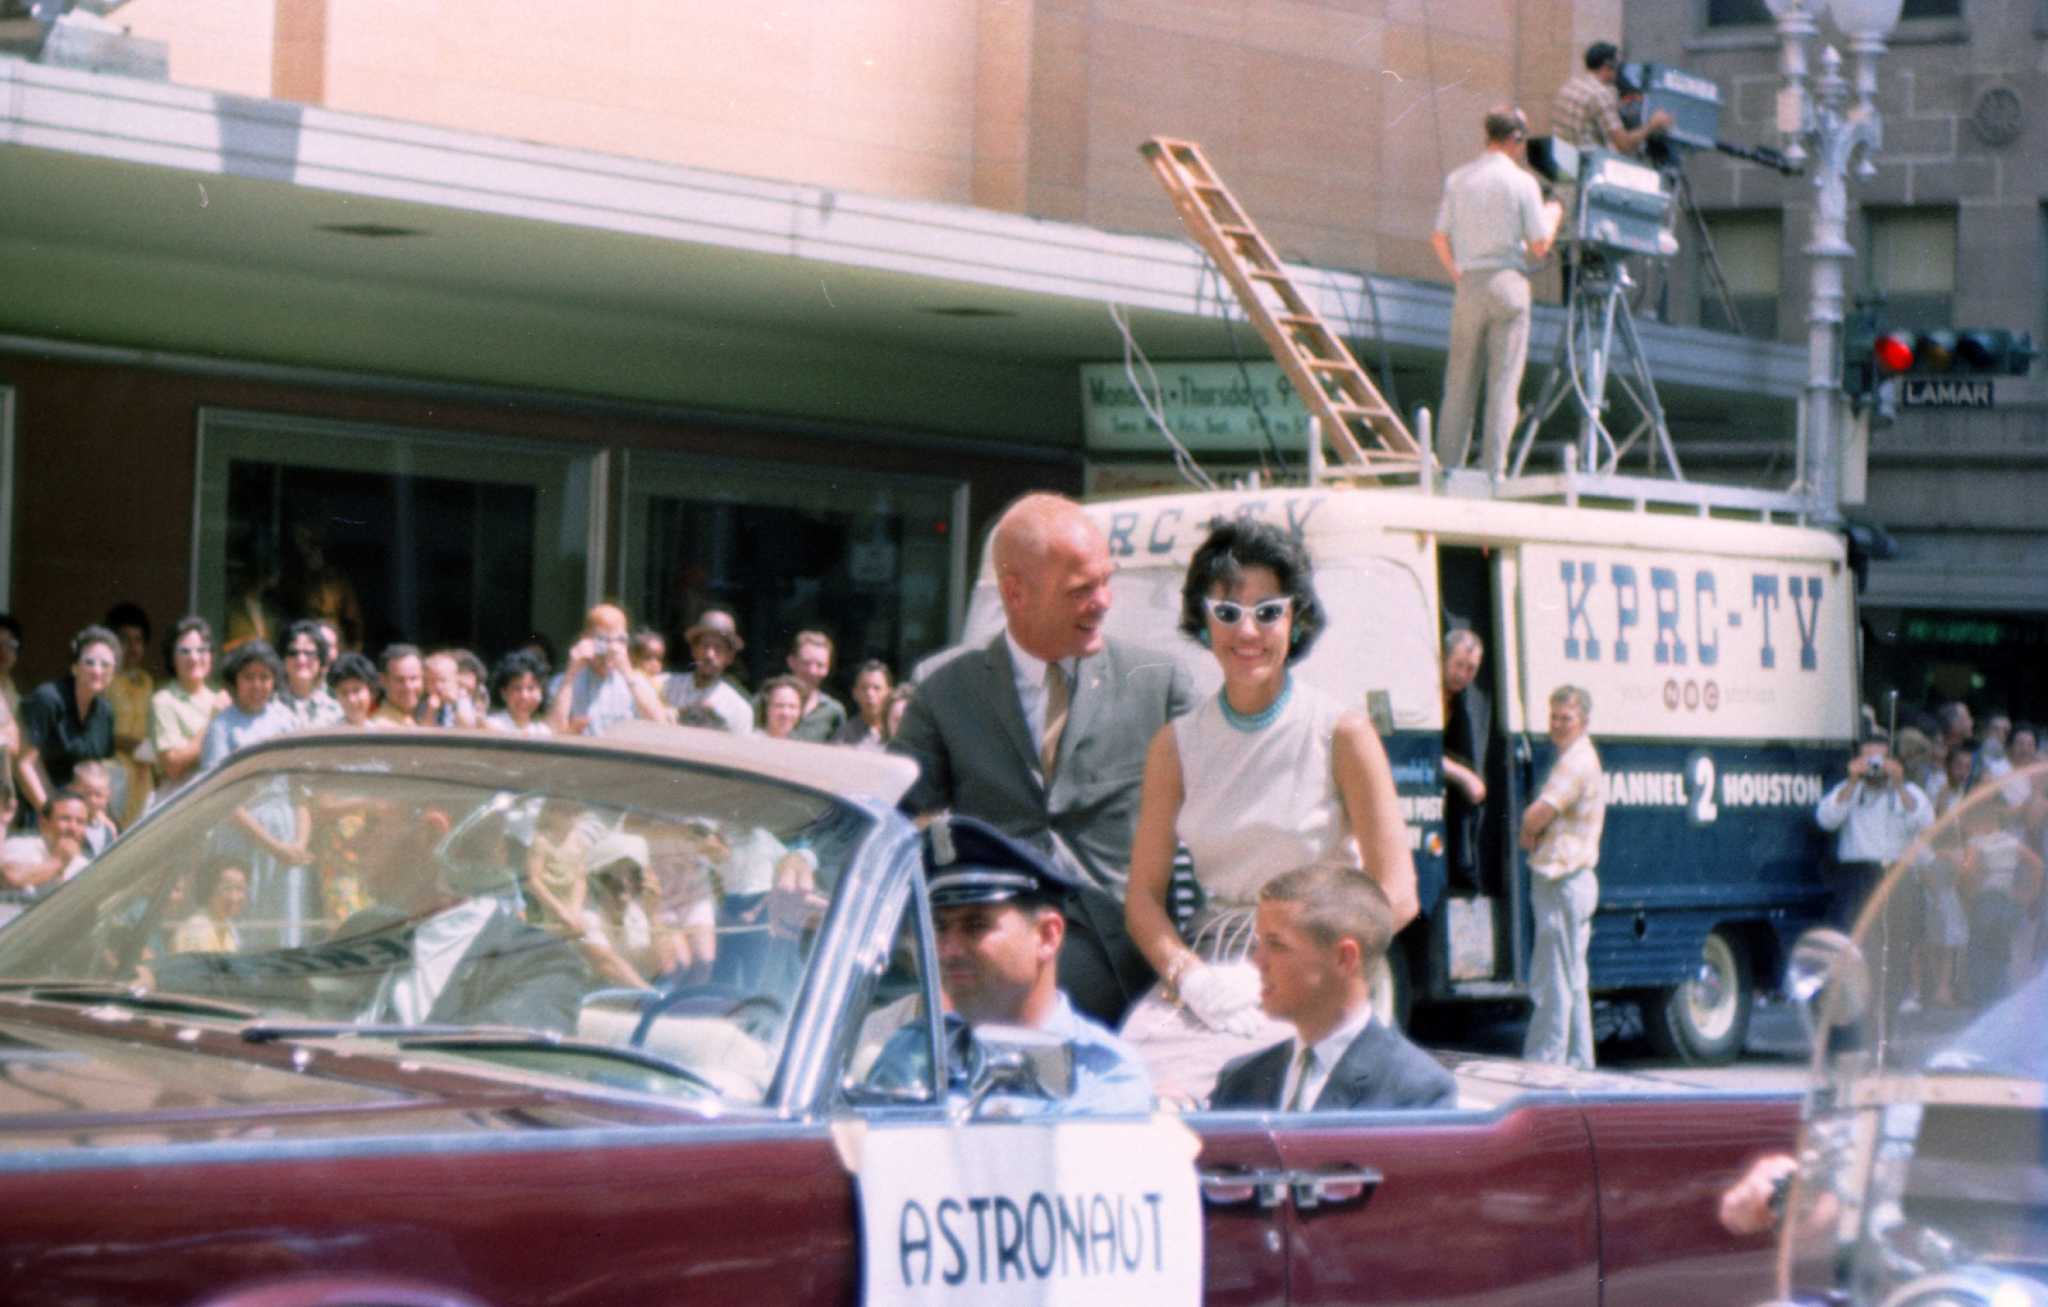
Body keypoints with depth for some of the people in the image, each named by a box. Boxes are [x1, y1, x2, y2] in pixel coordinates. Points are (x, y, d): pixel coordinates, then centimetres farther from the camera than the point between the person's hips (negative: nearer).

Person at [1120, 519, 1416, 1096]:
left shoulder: (1342, 735, 0)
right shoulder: (1177, 744, 10)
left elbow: (1395, 895, -4)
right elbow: (1143, 895, 8)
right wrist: (1190, 976, -11)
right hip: (1210, 967, 3)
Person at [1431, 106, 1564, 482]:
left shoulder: (1458, 179, 6)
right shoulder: (1521, 182, -5)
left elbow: (1439, 239, 6)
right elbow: (1539, 245, -4)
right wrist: (1553, 214, 15)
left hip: (1468, 285, 3)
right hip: (1508, 282, -3)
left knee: (1460, 380, 8)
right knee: (1504, 381, -2)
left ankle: (1450, 465, 5)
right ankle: (1494, 471, -6)